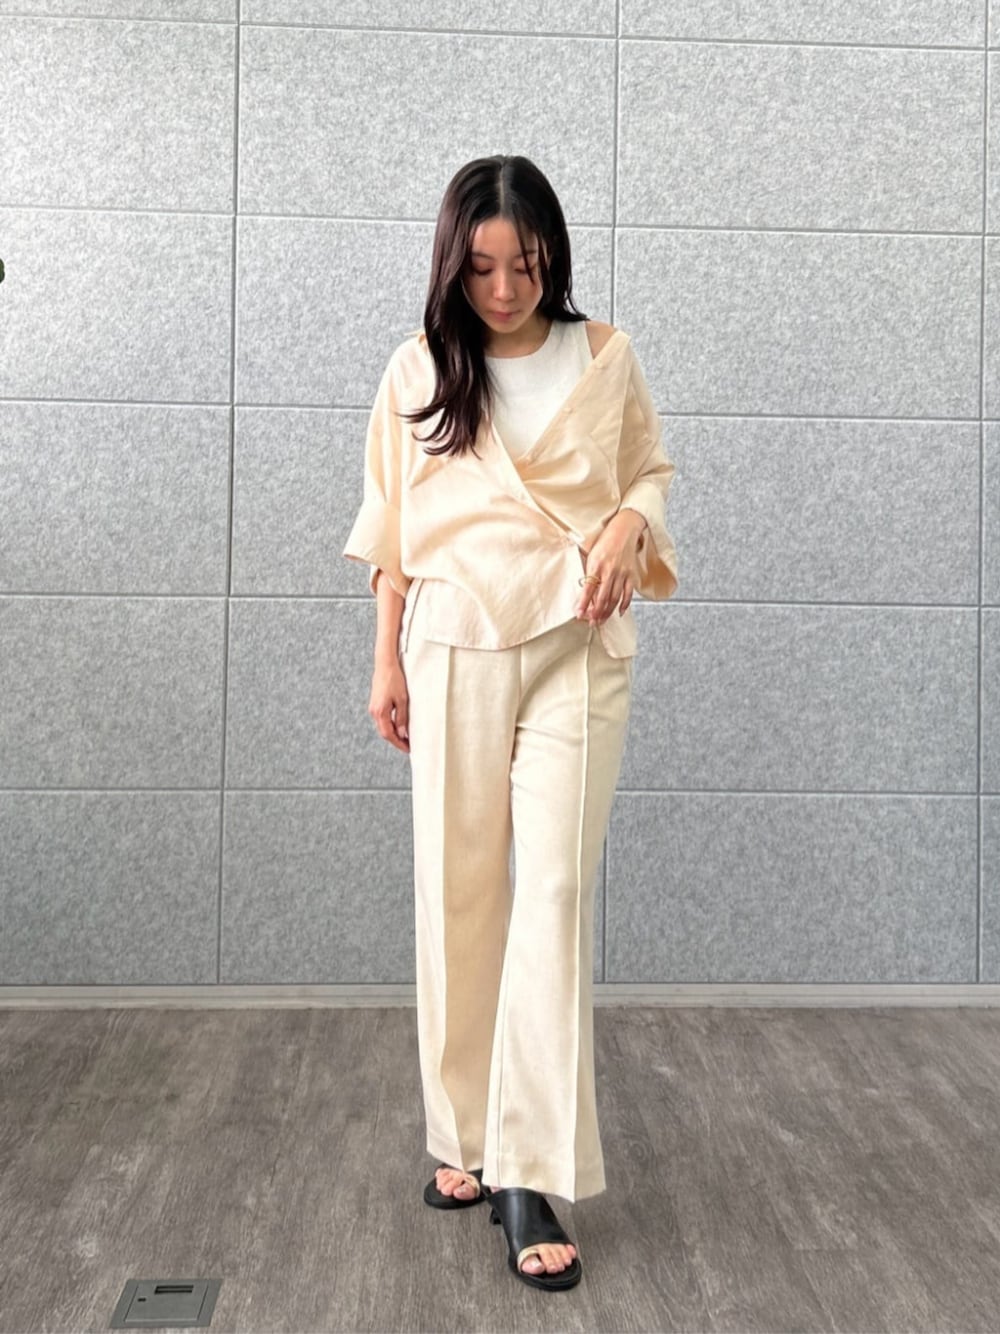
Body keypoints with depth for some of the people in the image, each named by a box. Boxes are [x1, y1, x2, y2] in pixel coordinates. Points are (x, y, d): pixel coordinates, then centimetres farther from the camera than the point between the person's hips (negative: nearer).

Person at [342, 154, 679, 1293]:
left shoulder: (605, 358, 4)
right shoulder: (418, 368, 6)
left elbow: (651, 471, 15)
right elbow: (391, 526, 9)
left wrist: (630, 526, -8)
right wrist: (387, 662, 5)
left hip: (576, 652, -1)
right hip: (454, 651, 1)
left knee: (553, 897, -8)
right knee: (456, 895, 5)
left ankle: (531, 1179, -2)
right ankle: (465, 1139, 21)